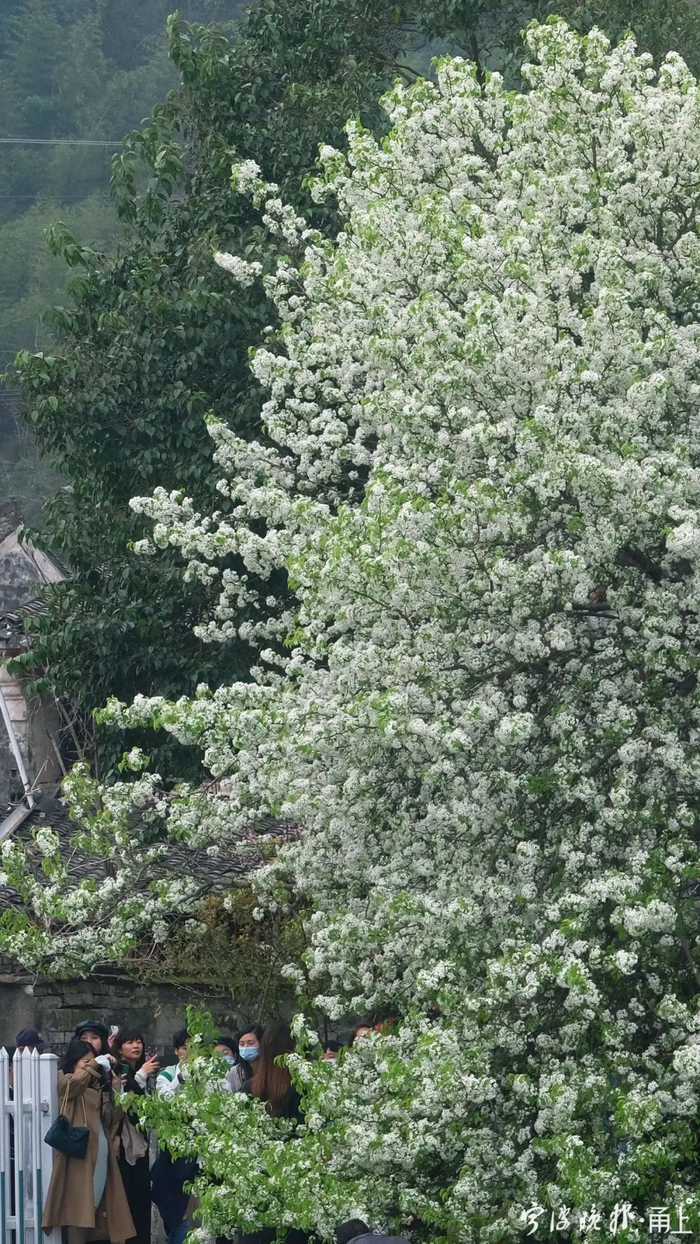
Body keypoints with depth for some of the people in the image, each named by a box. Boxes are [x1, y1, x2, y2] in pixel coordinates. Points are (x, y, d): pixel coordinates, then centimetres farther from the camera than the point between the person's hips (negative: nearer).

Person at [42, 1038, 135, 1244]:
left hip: (100, 1152, 7)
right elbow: (75, 1083, -20)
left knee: (97, 1208, 4)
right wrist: (92, 1066, -9)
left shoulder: (95, 1087, 23)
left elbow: (111, 1120, 13)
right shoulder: (64, 1081, 5)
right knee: (78, 1208, -12)